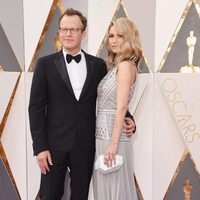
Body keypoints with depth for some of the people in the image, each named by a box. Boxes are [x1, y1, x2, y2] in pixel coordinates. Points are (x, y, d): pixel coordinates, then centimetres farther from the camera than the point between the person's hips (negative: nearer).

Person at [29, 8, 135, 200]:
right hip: (55, 143, -1)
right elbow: (36, 107, -3)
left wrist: (127, 119, -9)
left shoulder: (98, 64, 5)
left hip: (85, 145, 2)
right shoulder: (45, 64, 0)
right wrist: (40, 147, -9)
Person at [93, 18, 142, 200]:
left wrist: (113, 143, -20)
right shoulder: (115, 66, 15)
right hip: (103, 135, 8)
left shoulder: (126, 65, -11)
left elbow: (121, 108, -17)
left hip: (112, 137, -8)